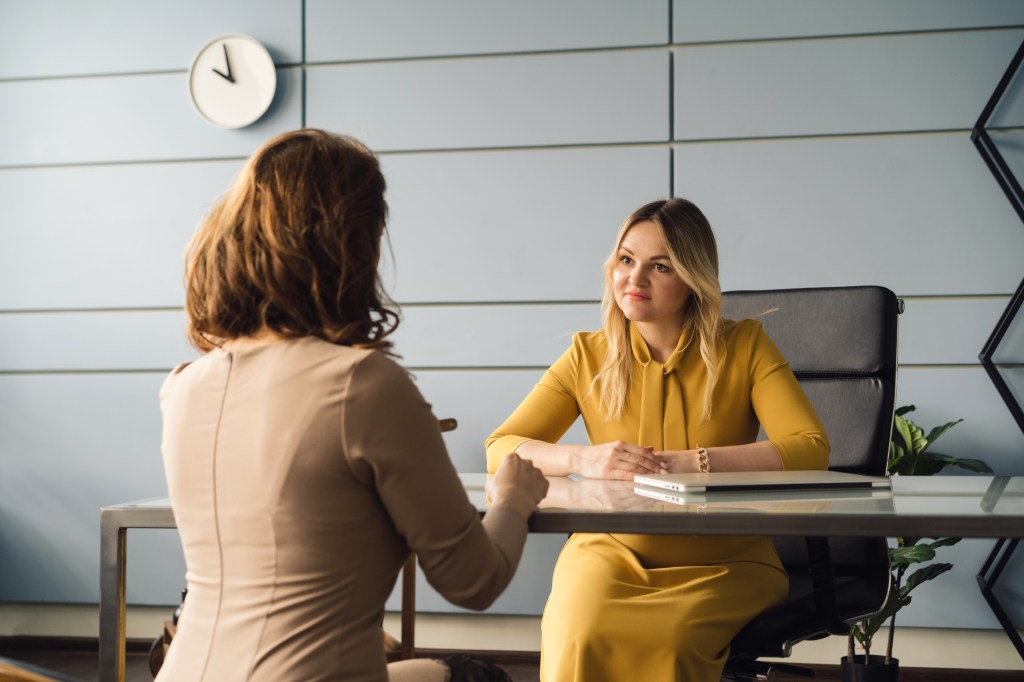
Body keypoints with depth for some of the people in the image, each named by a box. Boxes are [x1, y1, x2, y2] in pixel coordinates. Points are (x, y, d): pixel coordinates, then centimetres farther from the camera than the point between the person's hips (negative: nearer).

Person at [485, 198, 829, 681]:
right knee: (579, 639, -31)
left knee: (671, 640, -32)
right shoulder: (588, 356, 5)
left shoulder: (745, 347, 1)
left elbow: (812, 448, -12)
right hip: (614, 553, 1)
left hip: (725, 563, -1)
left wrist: (695, 461, -23)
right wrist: (582, 460, -22)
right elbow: (499, 450, -2)